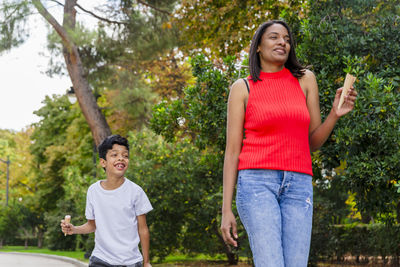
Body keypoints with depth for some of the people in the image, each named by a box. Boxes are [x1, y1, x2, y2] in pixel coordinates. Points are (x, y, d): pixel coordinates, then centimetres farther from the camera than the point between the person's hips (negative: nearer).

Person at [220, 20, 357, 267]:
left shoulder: (305, 80, 14)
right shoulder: (242, 88, 7)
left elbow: (313, 142, 16)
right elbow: (232, 151, 4)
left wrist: (335, 114, -4)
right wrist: (226, 210, -3)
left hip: (298, 185, 3)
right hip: (257, 182, -3)